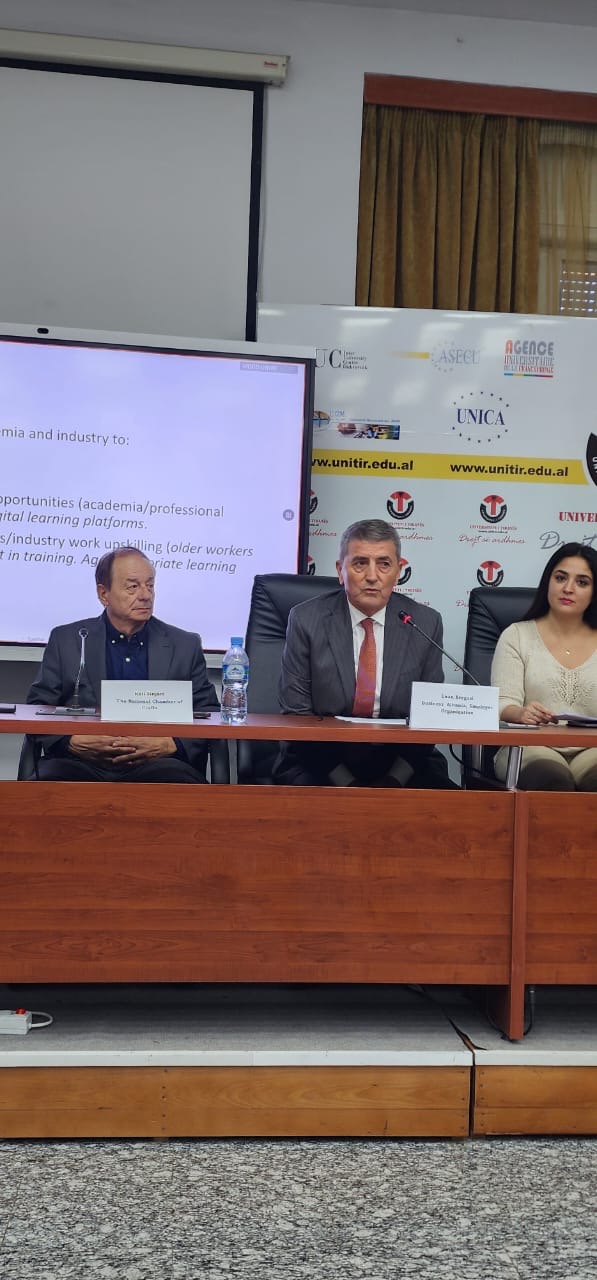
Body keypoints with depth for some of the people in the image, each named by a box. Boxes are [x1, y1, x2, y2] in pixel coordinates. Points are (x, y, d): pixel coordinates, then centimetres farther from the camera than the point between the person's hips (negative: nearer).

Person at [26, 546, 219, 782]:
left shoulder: (186, 645, 15)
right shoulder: (66, 640, 14)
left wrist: (169, 745, -10)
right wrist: (72, 742, -10)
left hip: (156, 765, 0)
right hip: (82, 764, 0)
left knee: (175, 777, -35)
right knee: (51, 776, -33)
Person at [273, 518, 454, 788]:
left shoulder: (425, 624, 2)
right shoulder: (306, 620, -2)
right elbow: (297, 713, -4)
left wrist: (394, 780, -12)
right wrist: (345, 783, -15)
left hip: (400, 763, 2)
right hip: (320, 764, -1)